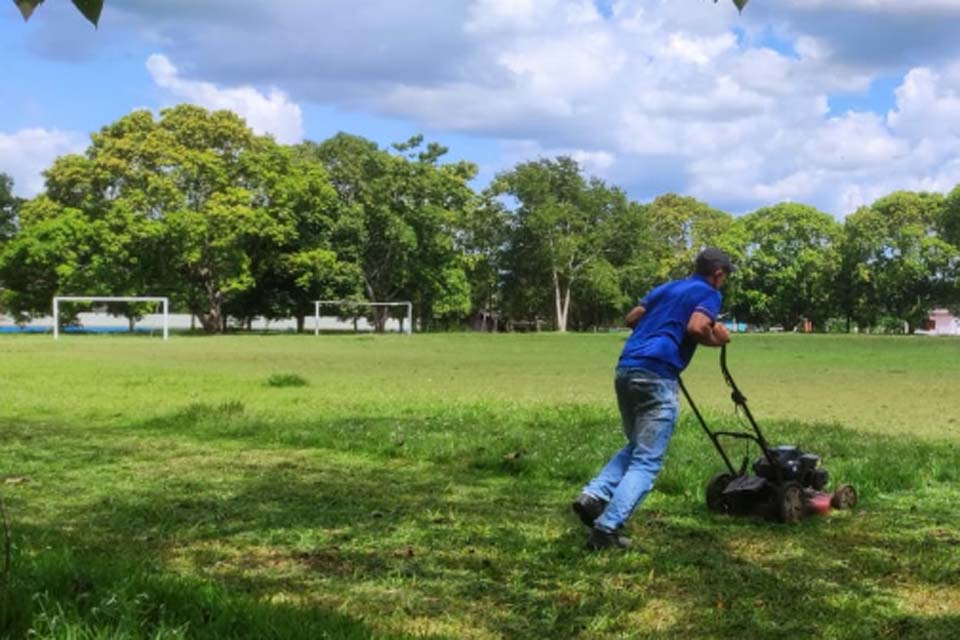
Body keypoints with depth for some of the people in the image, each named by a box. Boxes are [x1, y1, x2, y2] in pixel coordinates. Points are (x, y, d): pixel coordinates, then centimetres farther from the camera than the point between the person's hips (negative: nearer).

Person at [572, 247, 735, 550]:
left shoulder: (665, 288, 26)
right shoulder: (709, 294, 5)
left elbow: (631, 318, 25)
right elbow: (696, 327, -13)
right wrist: (717, 339, 6)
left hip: (625, 369, 8)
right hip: (656, 376, -8)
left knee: (635, 448, 24)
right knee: (647, 461, -4)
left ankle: (594, 495, 5)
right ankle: (606, 529, -14)